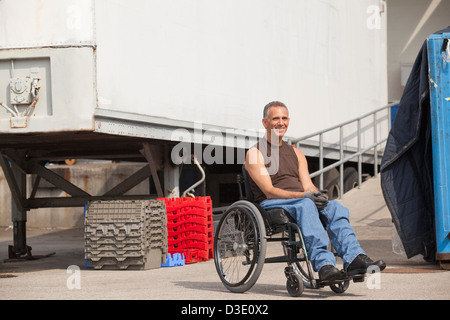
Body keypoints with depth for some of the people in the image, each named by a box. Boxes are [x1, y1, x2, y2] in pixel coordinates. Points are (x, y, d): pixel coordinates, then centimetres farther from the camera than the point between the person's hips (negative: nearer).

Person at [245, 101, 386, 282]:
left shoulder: (296, 154, 24)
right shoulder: (255, 154, 3)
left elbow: (308, 186, 12)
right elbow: (269, 191, -9)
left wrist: (318, 195, -13)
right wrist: (303, 195, -23)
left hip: (301, 200, 5)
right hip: (271, 205, -5)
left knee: (334, 206, -26)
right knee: (306, 205, -38)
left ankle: (354, 259, -44)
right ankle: (323, 264, -53)